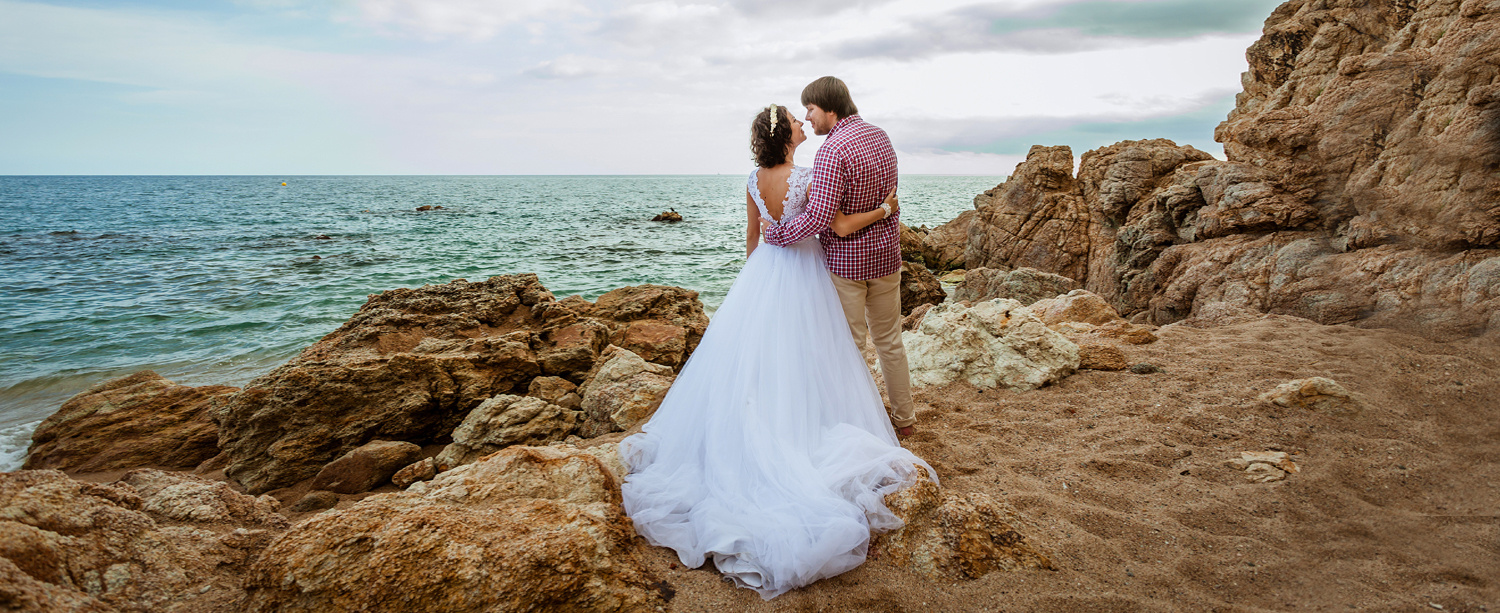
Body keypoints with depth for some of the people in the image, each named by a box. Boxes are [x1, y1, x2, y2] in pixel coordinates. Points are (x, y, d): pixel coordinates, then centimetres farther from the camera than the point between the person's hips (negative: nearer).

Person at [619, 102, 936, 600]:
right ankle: (797, 432, 11)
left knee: (747, 356, 11)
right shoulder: (805, 178, -18)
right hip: (802, 274, -5)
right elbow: (842, 226, -19)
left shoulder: (754, 180, 0)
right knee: (799, 361, 5)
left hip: (762, 274, 5)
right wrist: (885, 210, -3)